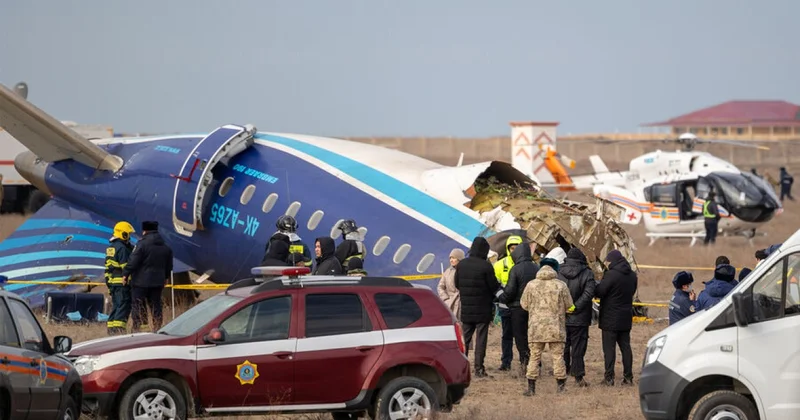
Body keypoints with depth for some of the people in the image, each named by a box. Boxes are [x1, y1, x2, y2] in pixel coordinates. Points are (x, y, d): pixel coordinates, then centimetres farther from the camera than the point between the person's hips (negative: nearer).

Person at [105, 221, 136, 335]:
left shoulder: (110, 247, 15)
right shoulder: (122, 248, -14)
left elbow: (108, 266, 19)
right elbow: (126, 266, -17)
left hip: (112, 282, 9)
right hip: (122, 282, -9)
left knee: (116, 305, 15)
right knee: (124, 305, -9)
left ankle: (111, 327, 15)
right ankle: (119, 327, -15)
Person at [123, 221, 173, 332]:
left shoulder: (142, 244, -13)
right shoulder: (165, 247, 10)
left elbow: (133, 261, -16)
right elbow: (169, 264, 20)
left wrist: (126, 274, -8)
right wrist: (166, 277, 33)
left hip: (141, 281, -6)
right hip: (158, 281, 6)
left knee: (138, 306, -1)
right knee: (155, 305, 12)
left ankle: (138, 328, -5)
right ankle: (157, 328, 12)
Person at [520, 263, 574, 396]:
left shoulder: (531, 285, -1)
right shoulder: (561, 286, -3)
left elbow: (524, 304, 5)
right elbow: (569, 305, 3)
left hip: (536, 326, 0)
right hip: (556, 327, 0)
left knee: (534, 356, 6)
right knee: (558, 356, 8)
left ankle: (531, 387, 4)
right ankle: (561, 385, 11)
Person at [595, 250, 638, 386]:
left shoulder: (611, 275, -17)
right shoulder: (632, 276, 7)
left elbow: (599, 292, -17)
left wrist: (596, 286, 3)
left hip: (610, 318, -7)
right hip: (626, 318, 7)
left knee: (609, 348, -3)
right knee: (625, 347, 11)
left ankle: (609, 377, -5)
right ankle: (628, 377, 11)